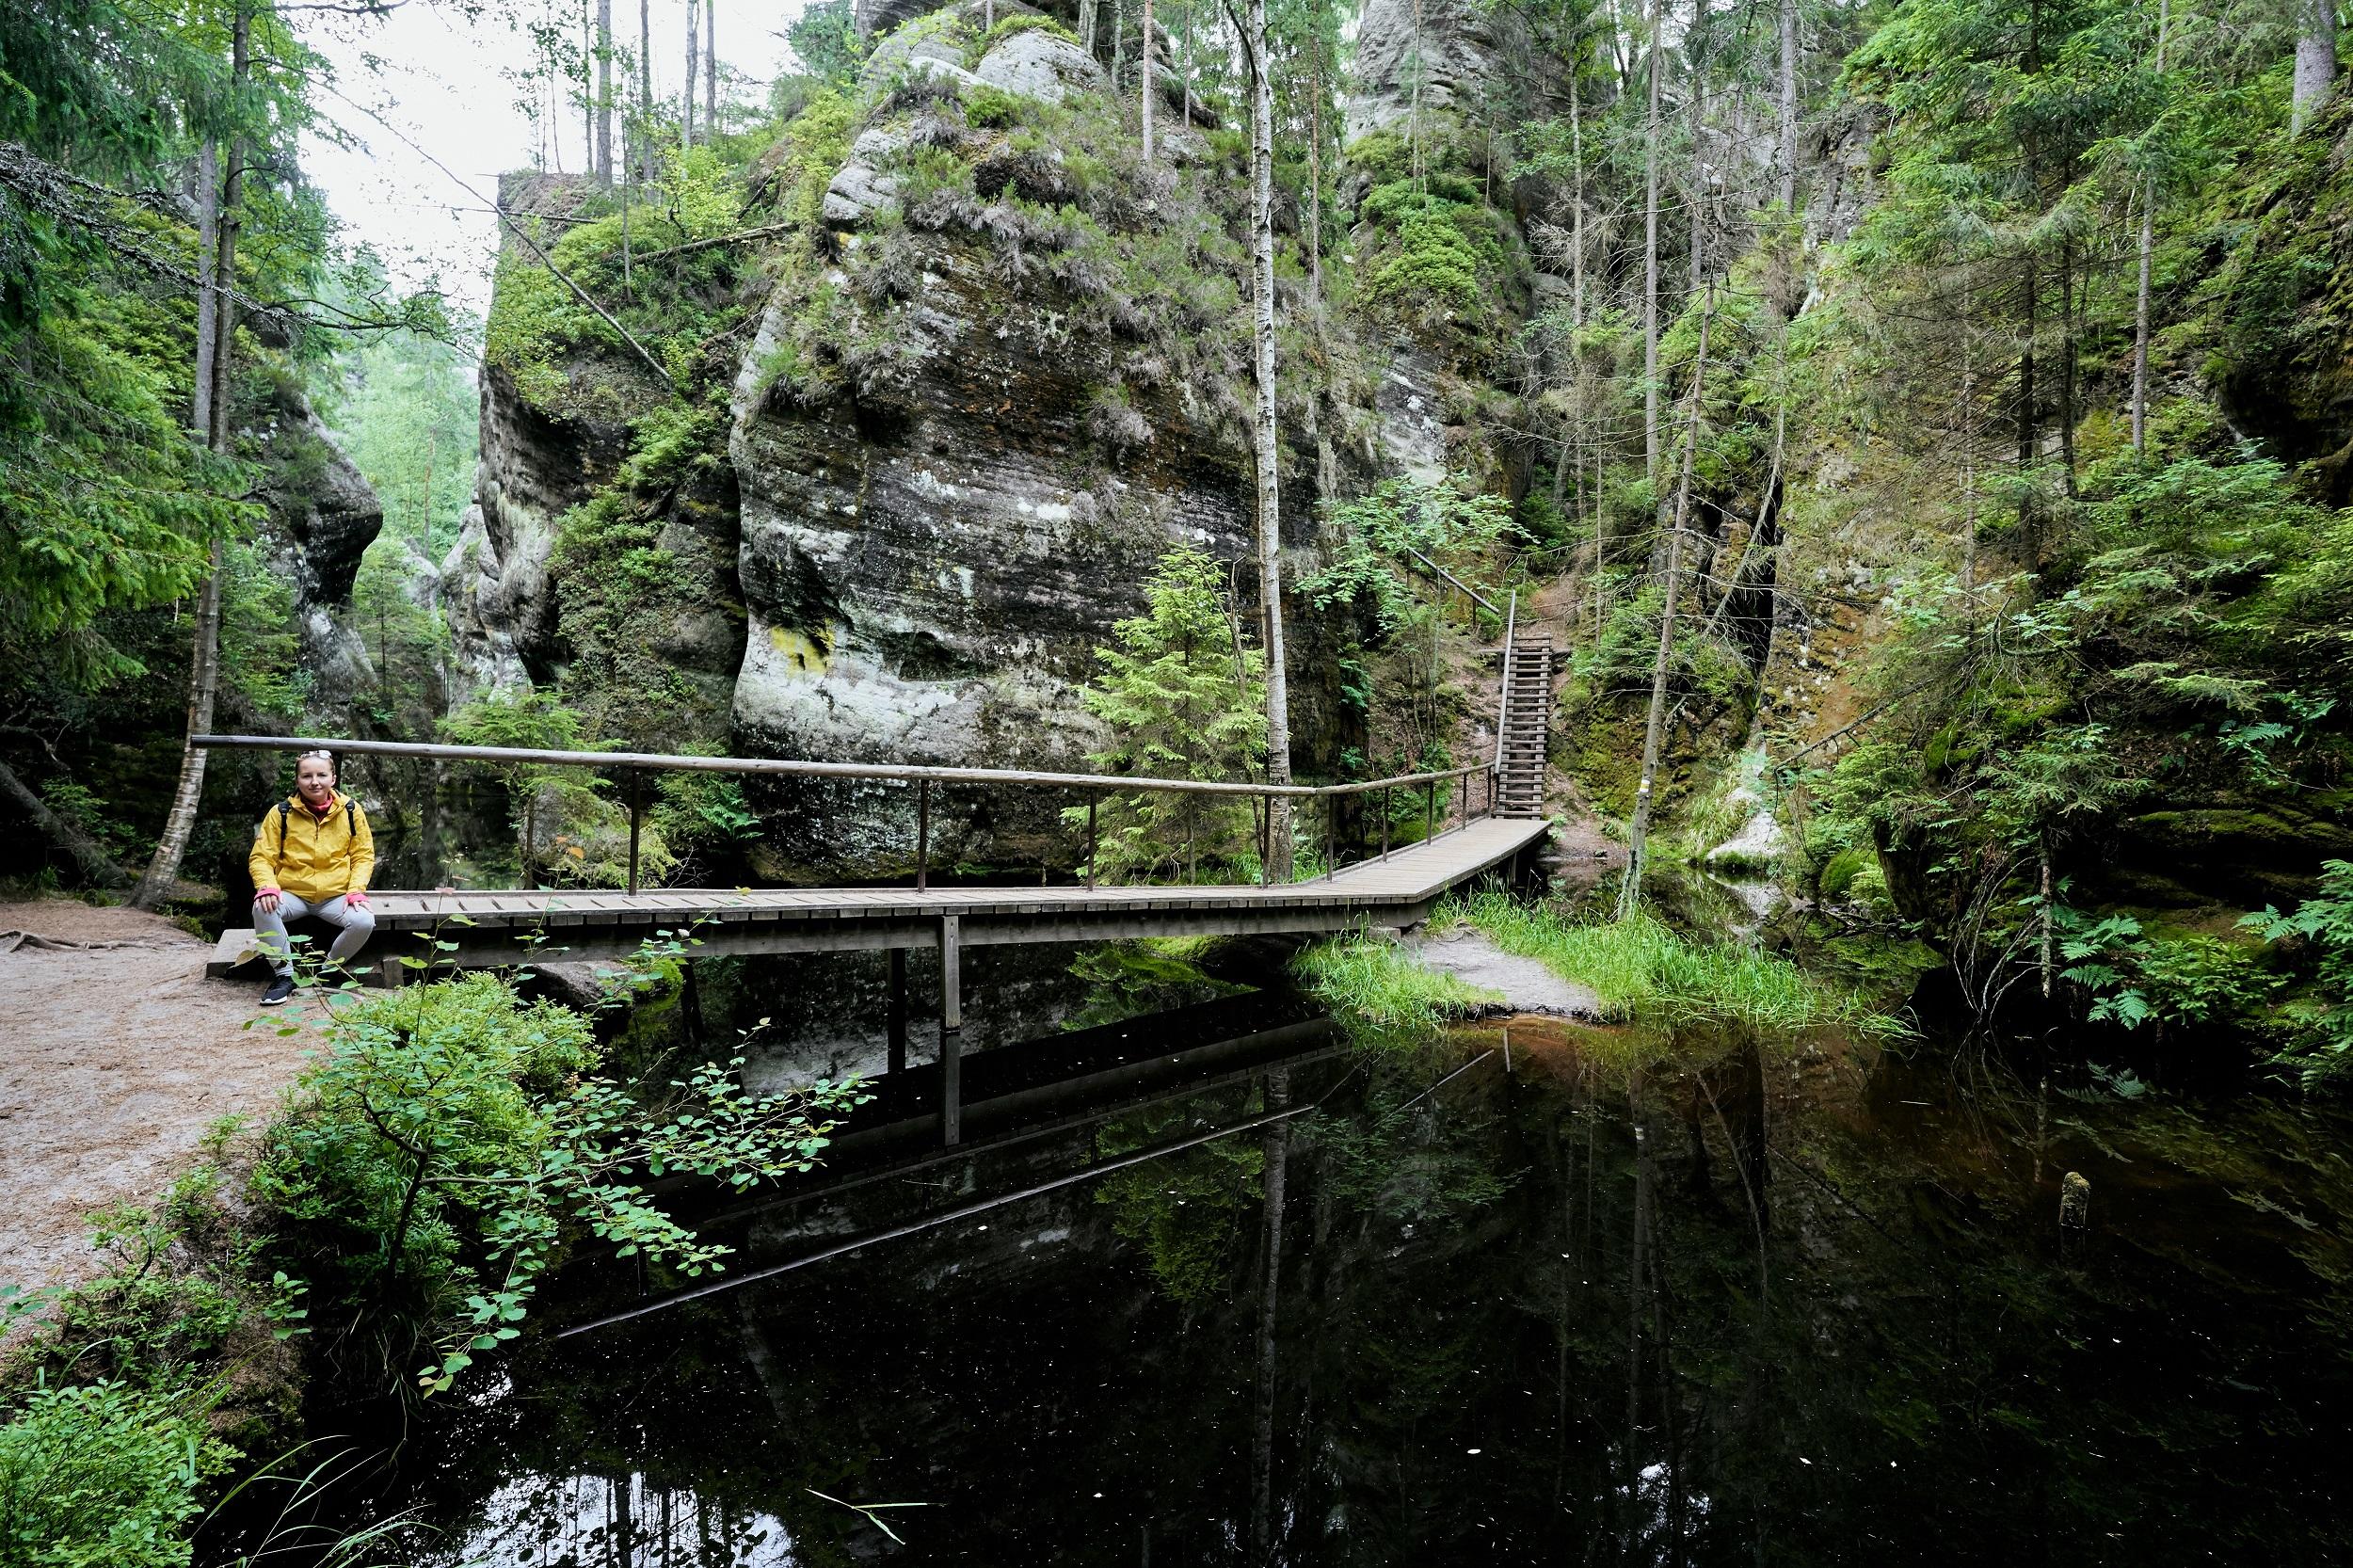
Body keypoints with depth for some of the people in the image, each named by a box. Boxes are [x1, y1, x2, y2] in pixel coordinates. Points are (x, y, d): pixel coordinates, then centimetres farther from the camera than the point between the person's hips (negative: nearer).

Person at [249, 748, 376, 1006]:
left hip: (336, 896, 0)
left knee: (364, 922, -29)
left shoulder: (351, 810, 0)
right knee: (263, 908, -32)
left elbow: (364, 855, 4)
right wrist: (267, 886, -20)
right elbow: (261, 857, 0)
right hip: (292, 894, 0)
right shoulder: (281, 812, -1)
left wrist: (356, 890, -11)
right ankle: (283, 974, -14)